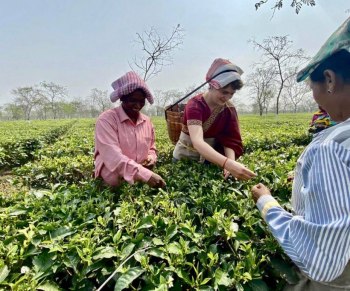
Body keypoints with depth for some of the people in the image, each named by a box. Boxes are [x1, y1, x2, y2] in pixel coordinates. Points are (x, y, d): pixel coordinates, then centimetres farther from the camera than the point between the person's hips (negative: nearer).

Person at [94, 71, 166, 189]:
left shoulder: (147, 121, 7)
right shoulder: (107, 120, -13)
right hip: (113, 178, -5)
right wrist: (146, 175, -34)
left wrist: (152, 157, -3)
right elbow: (112, 156, -25)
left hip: (142, 179, 6)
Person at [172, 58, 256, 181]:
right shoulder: (194, 105, -25)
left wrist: (231, 162, -33)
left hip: (210, 158, 4)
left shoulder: (229, 109, -9)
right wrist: (228, 164, -52)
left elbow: (230, 140, -12)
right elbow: (197, 142, -39)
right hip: (185, 157, -3)